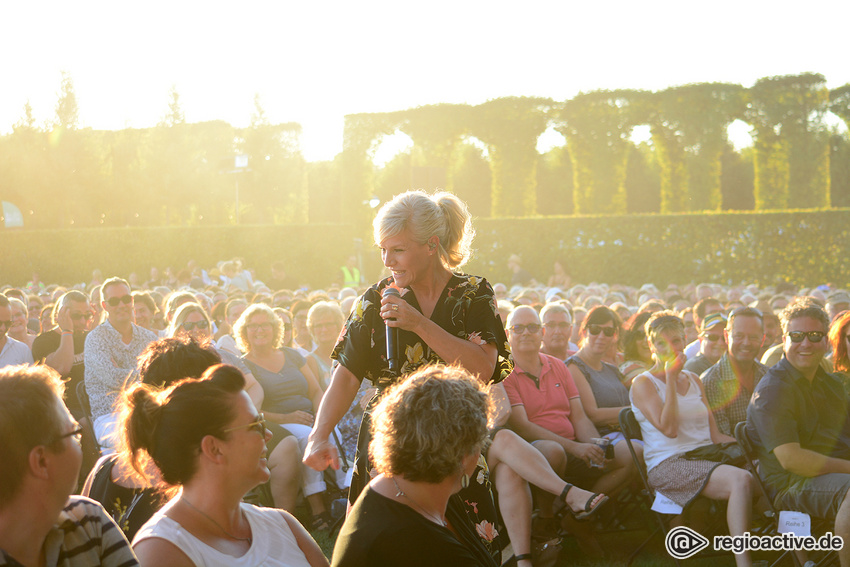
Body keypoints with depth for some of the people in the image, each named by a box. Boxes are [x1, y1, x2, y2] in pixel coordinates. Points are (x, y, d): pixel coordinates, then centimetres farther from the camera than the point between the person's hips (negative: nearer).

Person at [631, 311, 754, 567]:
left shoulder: (693, 380, 22)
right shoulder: (643, 384, 3)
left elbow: (714, 434, 19)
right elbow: (669, 428, -12)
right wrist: (671, 378, -10)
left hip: (705, 457, 6)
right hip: (668, 464, -6)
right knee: (741, 480, -33)